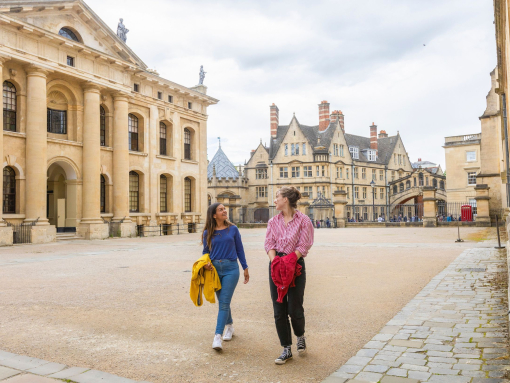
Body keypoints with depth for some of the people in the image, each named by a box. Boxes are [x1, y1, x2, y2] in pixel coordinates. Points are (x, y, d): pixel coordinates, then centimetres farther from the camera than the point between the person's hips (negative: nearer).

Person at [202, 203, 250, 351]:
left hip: (231, 268, -2)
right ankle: (229, 324, 39)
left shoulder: (233, 229, 2)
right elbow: (205, 252, 11)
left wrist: (245, 268, 10)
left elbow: (239, 250, 8)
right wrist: (205, 263, -10)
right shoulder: (208, 233, 3)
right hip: (215, 269, 2)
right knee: (223, 302, 15)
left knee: (224, 303, -9)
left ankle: (217, 336, -10)